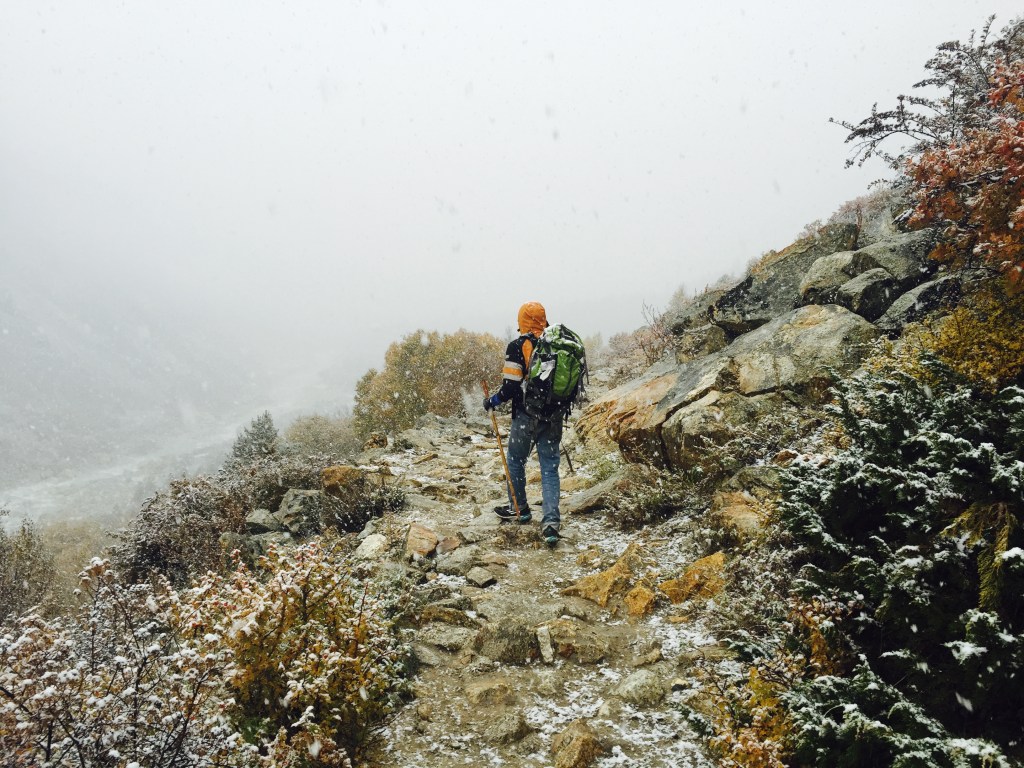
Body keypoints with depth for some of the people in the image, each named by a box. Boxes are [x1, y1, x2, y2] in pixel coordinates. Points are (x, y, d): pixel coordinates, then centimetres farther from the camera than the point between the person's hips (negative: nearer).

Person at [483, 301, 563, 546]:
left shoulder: (517, 347, -11)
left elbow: (510, 387, -16)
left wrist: (492, 401, 1)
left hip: (526, 416, -4)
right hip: (553, 418, 4)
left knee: (516, 461, 18)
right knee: (550, 468, 6)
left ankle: (519, 508, 33)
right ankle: (551, 522, -4)